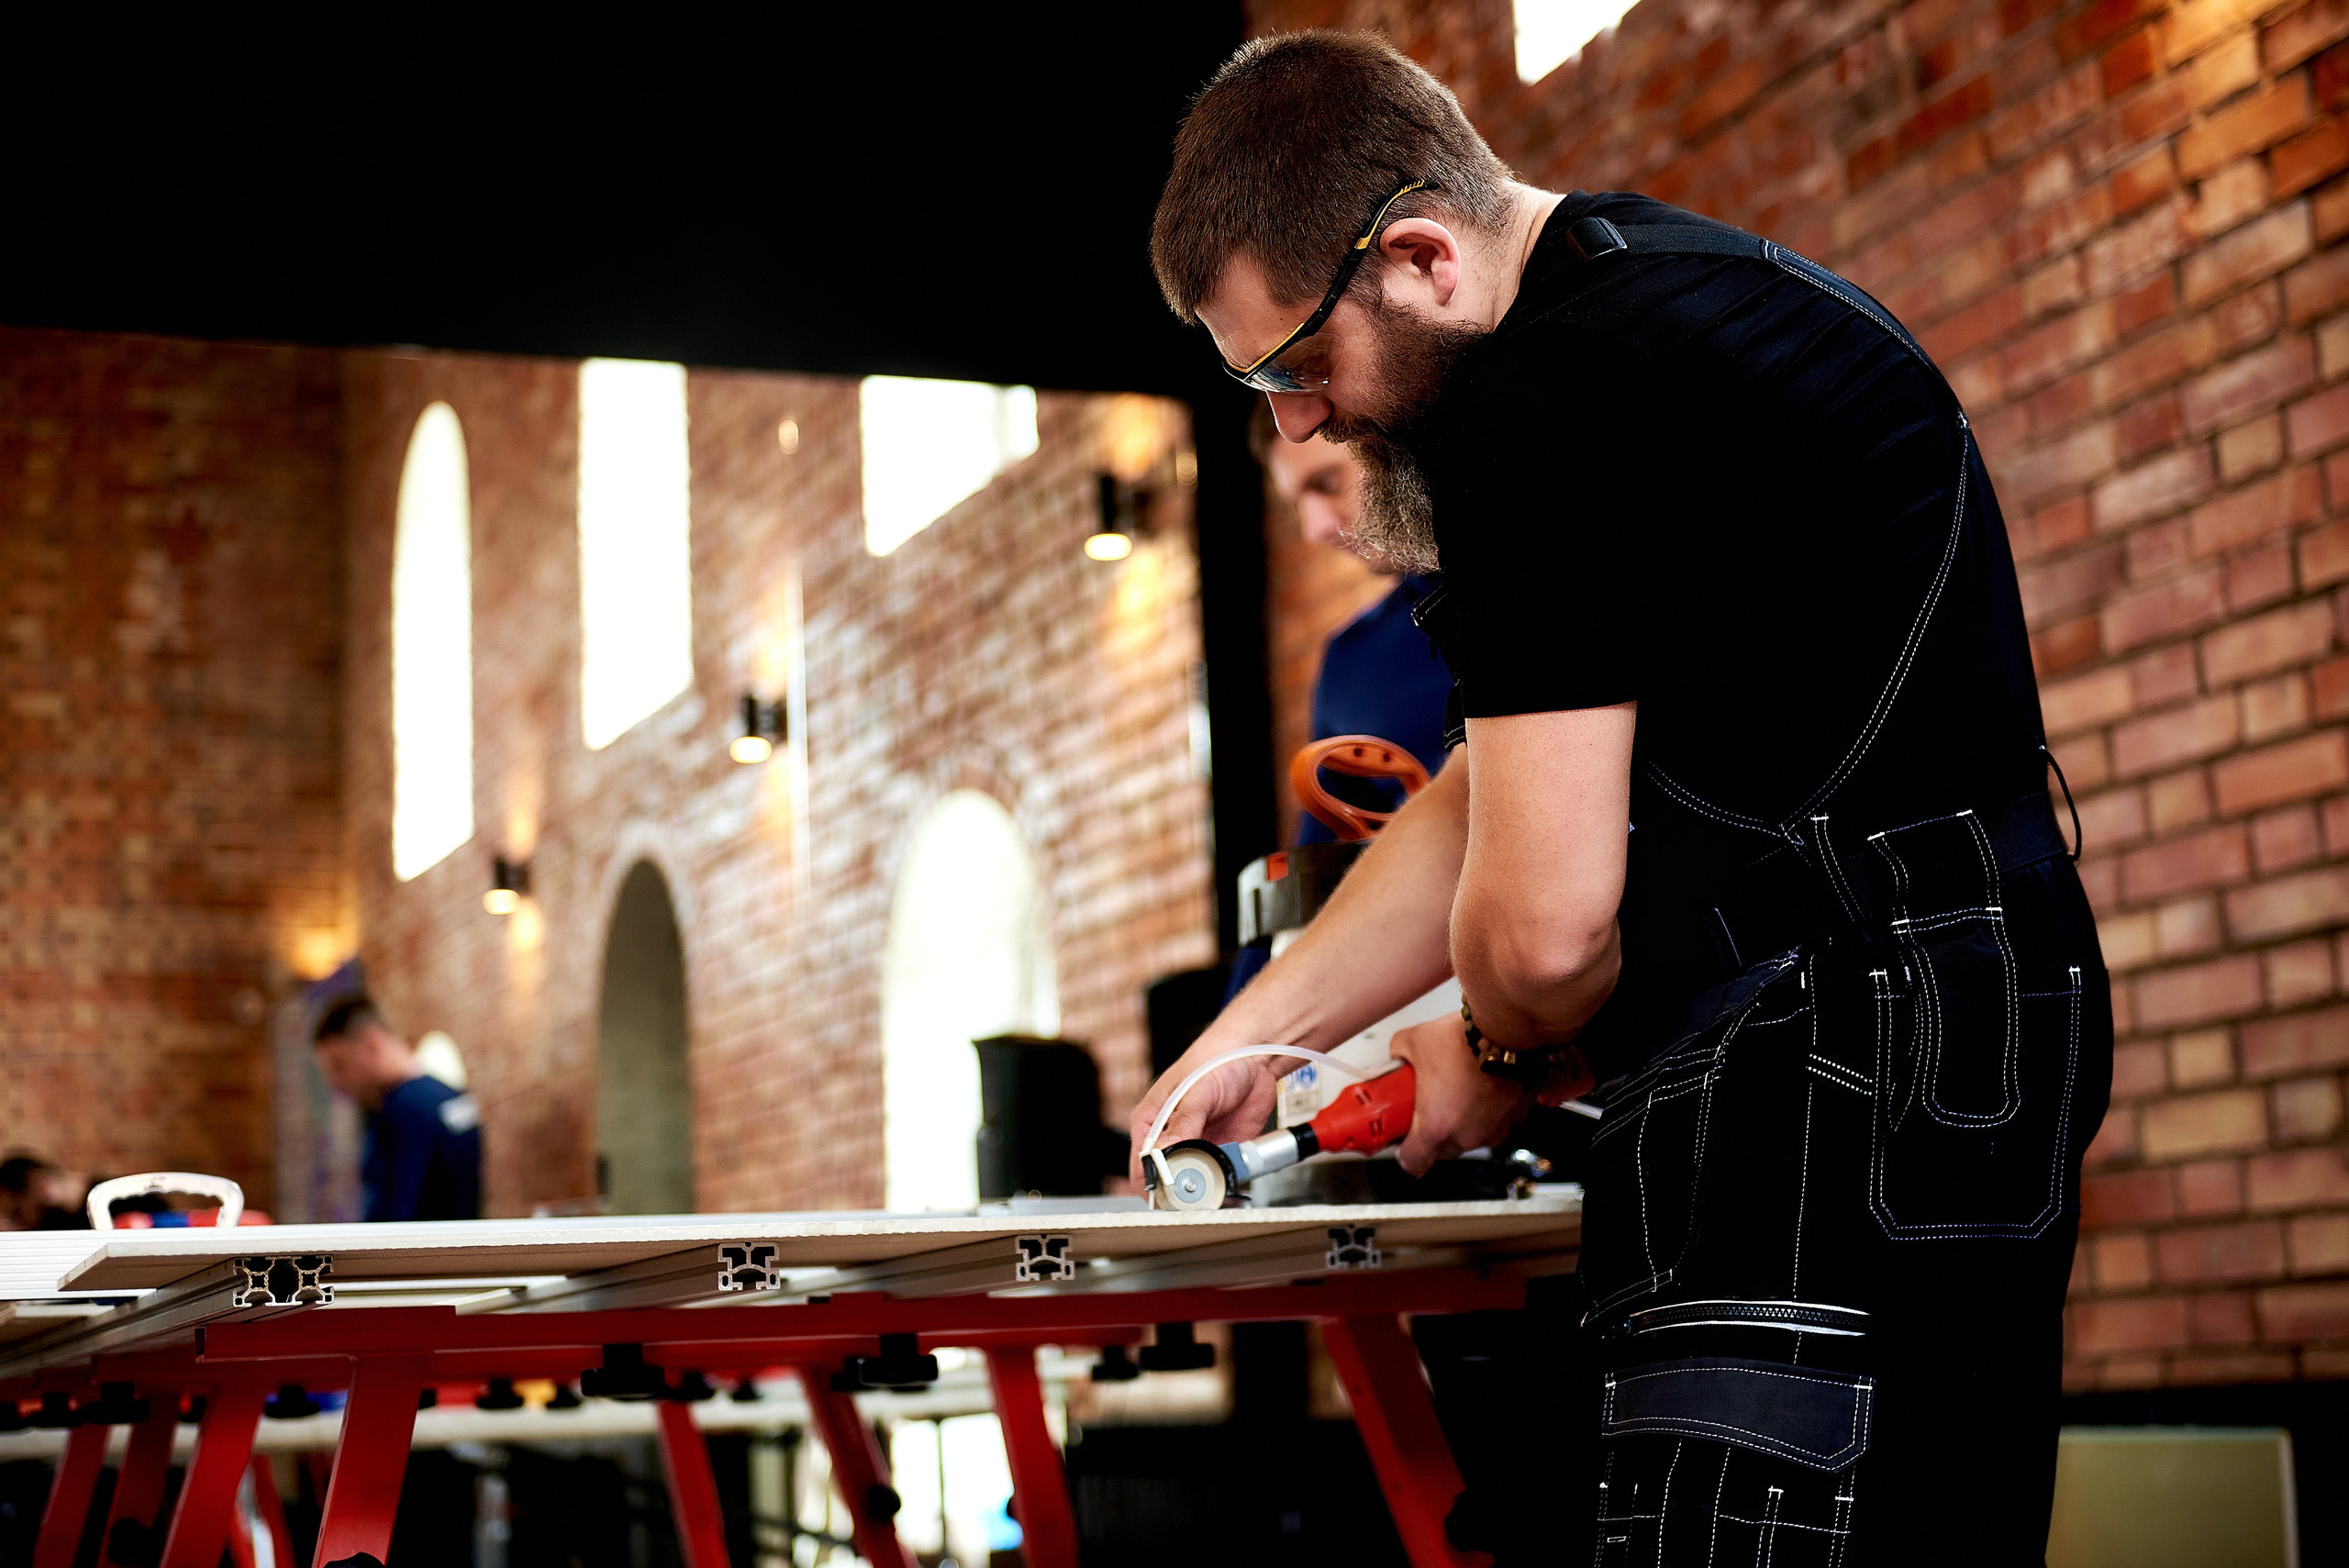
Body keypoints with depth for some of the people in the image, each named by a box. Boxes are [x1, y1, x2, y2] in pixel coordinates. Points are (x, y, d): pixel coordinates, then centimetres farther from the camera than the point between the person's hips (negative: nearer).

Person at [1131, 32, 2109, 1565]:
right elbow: (1502, 795, 24)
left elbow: (1545, 923, -17)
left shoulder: (1542, 399, -14)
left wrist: (1501, 1057, 7)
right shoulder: (1658, 279, 20)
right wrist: (1257, 1035, 21)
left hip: (1833, 1077, -11)